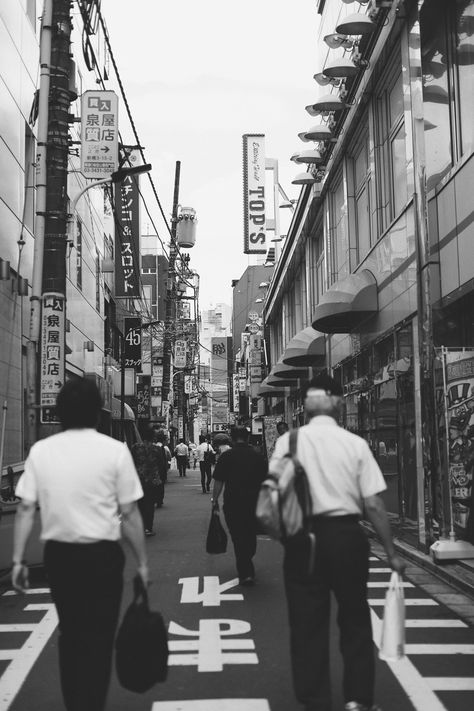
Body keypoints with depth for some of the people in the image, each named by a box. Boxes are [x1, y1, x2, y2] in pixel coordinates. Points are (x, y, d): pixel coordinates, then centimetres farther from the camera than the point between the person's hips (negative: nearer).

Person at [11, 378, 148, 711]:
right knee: (98, 638, 9)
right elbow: (129, 514, -9)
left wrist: (18, 560, 5)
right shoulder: (114, 450, -9)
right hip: (101, 555, -4)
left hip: (58, 554, 4)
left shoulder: (40, 450, -1)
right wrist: (142, 562, 0)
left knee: (70, 634, 21)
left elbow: (25, 510, -2)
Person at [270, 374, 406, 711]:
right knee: (355, 618, 20)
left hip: (303, 538, 0)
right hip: (347, 535, 0)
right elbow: (374, 505, -6)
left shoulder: (288, 441, -5)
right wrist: (392, 553, 3)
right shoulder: (356, 443, -5)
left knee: (308, 623, 13)